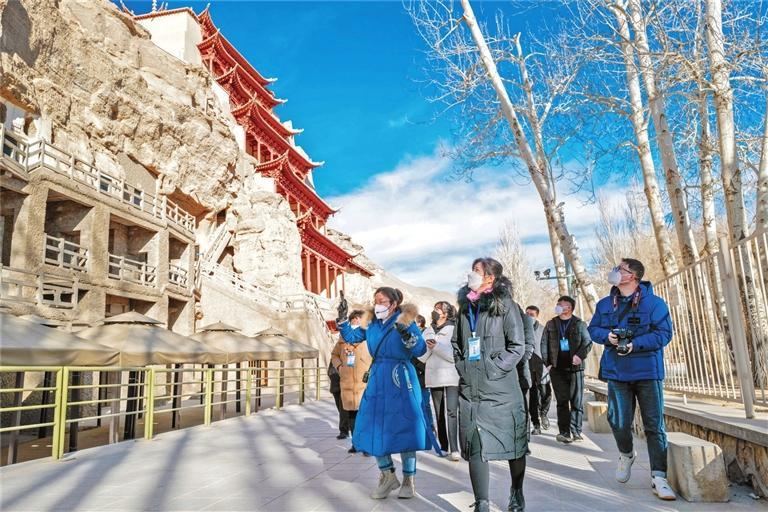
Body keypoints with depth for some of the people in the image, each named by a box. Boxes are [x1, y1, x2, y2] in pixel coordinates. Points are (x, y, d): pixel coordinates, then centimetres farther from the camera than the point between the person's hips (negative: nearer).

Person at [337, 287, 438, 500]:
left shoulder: (404, 321, -7)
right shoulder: (371, 324, 9)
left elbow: (420, 350, -17)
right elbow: (351, 337, 22)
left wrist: (405, 332, -33)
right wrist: (342, 319, 7)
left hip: (400, 381, -5)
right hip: (377, 381, 6)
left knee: (403, 428, 1)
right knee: (373, 427, 5)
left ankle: (409, 479, 19)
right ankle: (387, 475, 23)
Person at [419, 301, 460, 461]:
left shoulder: (454, 330, -3)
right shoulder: (427, 332, 12)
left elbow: (455, 355, -12)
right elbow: (422, 357, 7)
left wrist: (437, 346, -19)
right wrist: (428, 346, -12)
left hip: (452, 377, -5)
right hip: (434, 377, 5)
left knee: (452, 412, -14)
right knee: (439, 414, 10)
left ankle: (454, 449, -13)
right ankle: (443, 446, 19)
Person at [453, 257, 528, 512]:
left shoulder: (505, 305, -4)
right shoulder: (466, 306, 12)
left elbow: (517, 346, -7)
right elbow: (456, 342, 22)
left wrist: (493, 370, -12)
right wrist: (461, 365, 8)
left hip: (501, 388, -4)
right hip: (470, 388, 4)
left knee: (513, 443, 10)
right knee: (474, 446, 1)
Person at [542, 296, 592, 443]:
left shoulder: (579, 324, 6)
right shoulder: (551, 324, 11)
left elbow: (588, 342, -1)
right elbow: (544, 344, 9)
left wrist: (580, 355, -18)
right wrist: (547, 362, -1)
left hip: (575, 368, -1)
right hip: (557, 369, 1)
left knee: (577, 401, 1)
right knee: (562, 401, 0)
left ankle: (575, 431, 8)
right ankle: (564, 431, 2)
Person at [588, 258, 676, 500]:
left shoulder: (654, 303, -5)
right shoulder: (604, 304, 10)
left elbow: (663, 333, -10)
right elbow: (593, 329, 15)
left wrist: (635, 344, -22)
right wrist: (607, 336, -8)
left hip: (648, 372, -3)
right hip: (617, 372, 3)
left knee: (654, 425, -1)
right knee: (618, 421, 0)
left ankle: (659, 478, 6)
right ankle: (626, 454, 32)